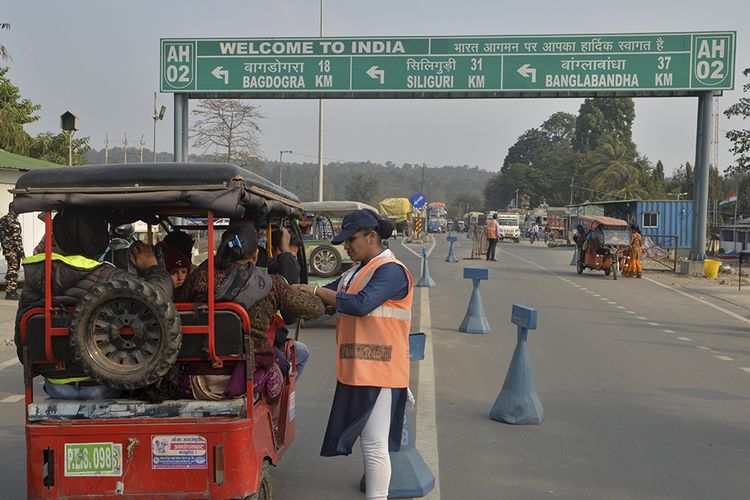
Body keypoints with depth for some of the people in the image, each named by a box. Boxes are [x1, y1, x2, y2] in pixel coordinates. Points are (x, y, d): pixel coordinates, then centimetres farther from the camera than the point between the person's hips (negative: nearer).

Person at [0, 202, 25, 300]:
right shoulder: (14, 221, -15)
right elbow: (17, 238, -18)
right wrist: (21, 251, -15)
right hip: (14, 250, -9)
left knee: (11, 269, 16)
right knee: (13, 270, -4)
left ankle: (12, 291, 21)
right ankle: (11, 292, -2)